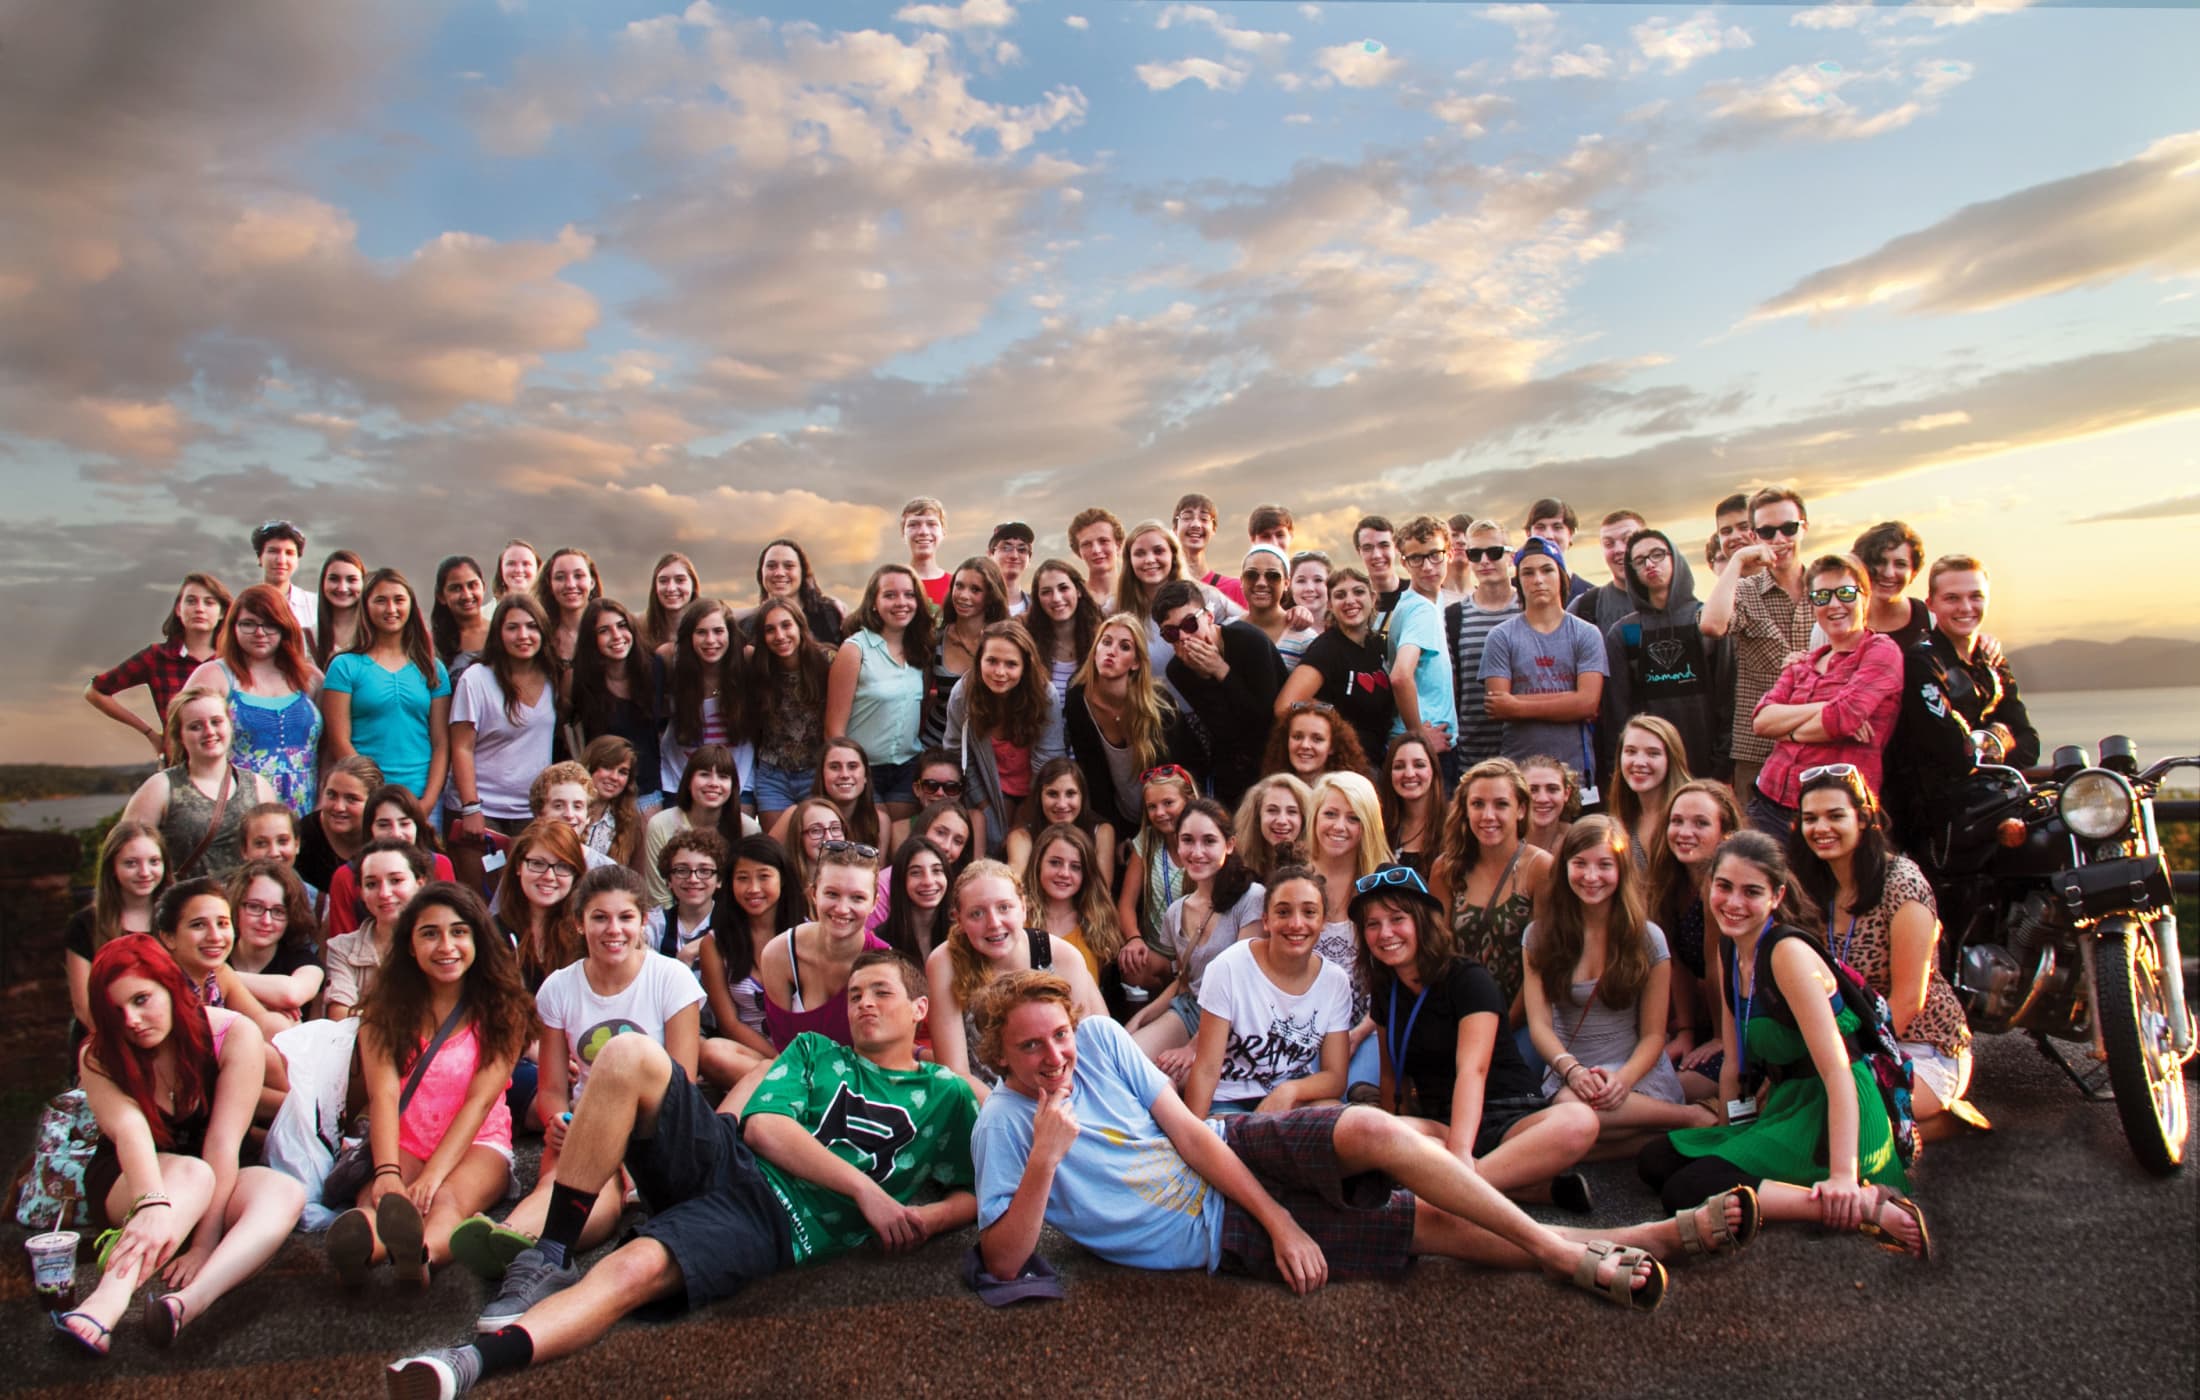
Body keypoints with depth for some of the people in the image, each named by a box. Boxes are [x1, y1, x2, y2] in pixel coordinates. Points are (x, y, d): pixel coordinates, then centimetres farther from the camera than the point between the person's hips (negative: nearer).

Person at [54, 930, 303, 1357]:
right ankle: (107, 1304, -57)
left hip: (214, 1187, 1)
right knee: (191, 1173, -36)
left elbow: (224, 1142, -22)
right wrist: (153, 1206, -51)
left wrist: (205, 1242, -30)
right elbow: (129, 1130, -33)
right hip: (123, 1189, -1)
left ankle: (189, 1300, -55)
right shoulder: (98, 1058, -13)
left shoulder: (234, 1035, -16)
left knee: (285, 1192, -33)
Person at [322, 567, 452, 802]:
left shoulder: (432, 669, 11)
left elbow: (441, 742, 6)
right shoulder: (346, 666, 4)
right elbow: (339, 741, -2)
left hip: (420, 799, 2)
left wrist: (428, 802, -6)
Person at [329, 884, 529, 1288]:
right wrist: (387, 1174, -27)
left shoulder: (502, 1011, 0)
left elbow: (479, 1101, -10)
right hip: (404, 1144, 2)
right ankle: (361, 1246, -67)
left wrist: (431, 1176, -24)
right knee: (381, 1202, -34)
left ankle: (419, 1253, -68)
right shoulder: (387, 1011, 5)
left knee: (448, 1200, -36)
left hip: (478, 1144, -2)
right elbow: (384, 1095, -10)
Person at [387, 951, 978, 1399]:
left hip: (777, 1222, -4)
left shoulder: (946, 1096, 17)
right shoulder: (815, 1051, 23)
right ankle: (550, 1259, -17)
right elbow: (763, 1125, 5)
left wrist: (922, 1216, -9)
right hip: (723, 1158, 4)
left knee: (636, 1270, -35)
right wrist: (864, 1187, -7)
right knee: (630, 1053, -22)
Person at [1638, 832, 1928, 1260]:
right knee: (1654, 1160, 0)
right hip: (1784, 1105, 9)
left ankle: (1865, 1205, -21)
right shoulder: (1729, 951, 9)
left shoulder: (1789, 952, -17)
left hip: (1831, 1116, -9)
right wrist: (1729, 1133, 10)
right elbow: (1735, 1061, 15)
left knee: (1685, 1192, -20)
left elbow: (1837, 1069, -24)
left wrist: (1843, 1177, -31)